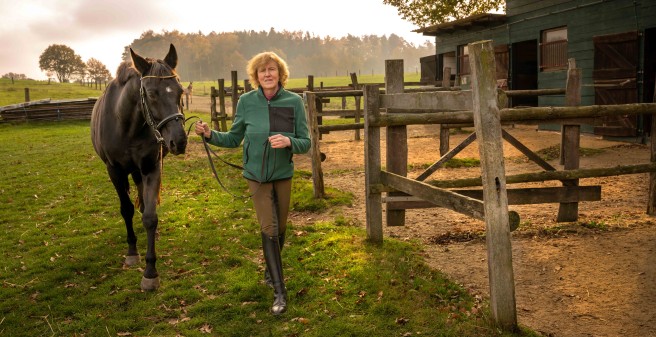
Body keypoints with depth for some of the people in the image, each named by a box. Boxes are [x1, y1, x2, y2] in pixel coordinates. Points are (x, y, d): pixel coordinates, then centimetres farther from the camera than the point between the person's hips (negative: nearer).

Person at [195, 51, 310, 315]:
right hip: (257, 175, -1)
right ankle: (279, 292, 4)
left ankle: (271, 271, 42)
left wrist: (288, 141, -29)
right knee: (269, 229, -5)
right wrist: (210, 135, -14)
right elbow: (234, 139, 2)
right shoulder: (246, 102, -9)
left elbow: (306, 143, -9)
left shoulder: (294, 102, -11)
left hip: (283, 174, 1)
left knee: (280, 228, 14)